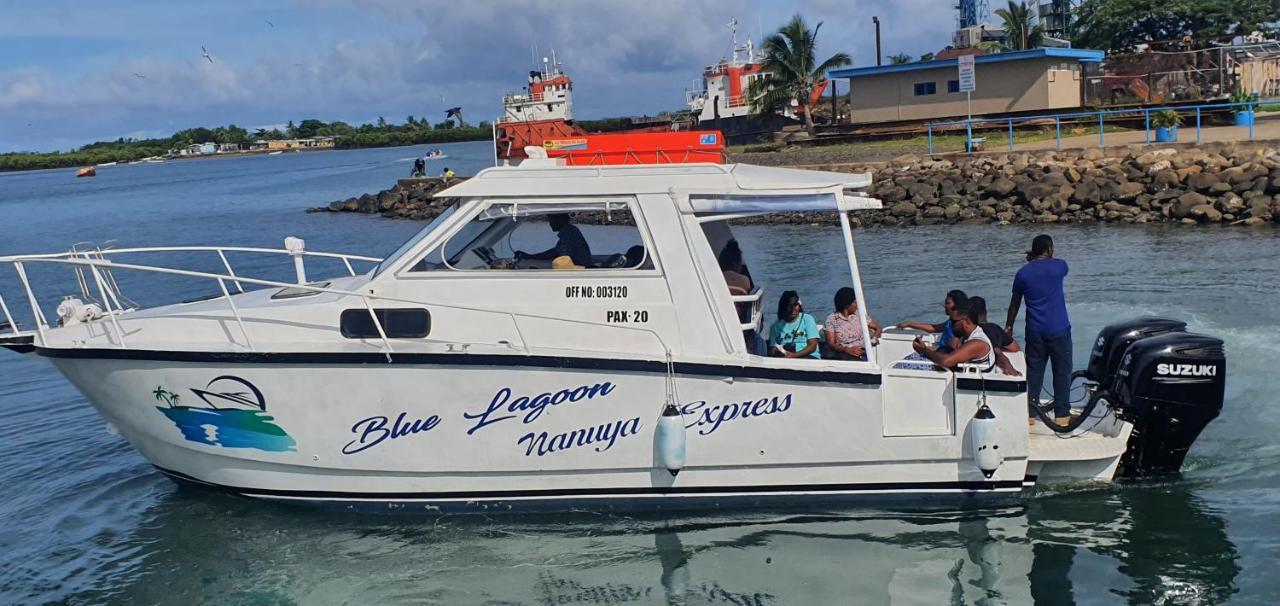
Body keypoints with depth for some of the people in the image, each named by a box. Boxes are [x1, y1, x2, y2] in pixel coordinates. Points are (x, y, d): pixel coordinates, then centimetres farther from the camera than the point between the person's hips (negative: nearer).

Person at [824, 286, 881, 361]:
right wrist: (847, 350, -21)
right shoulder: (831, 319, 4)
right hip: (842, 353, -2)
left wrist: (874, 337, -4)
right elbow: (831, 344, -2)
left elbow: (877, 328, 22)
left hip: (860, 352, 2)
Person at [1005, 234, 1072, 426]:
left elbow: (1015, 303, 9)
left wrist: (1009, 326, 20)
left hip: (1034, 331, 3)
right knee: (1062, 371, 6)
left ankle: (1030, 413, 9)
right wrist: (1040, 259, 26)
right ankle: (1062, 414, 9)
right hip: (1059, 330, -2)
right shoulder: (1058, 266, -6)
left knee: (1033, 370, 9)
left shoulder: (1023, 273, 1)